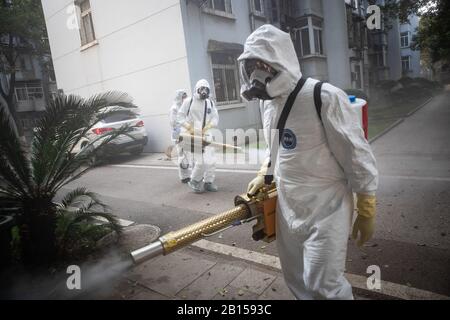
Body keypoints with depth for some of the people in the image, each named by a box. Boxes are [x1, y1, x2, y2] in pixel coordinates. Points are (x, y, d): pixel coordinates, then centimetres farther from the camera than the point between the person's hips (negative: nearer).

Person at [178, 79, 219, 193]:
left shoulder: (210, 103, 9)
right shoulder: (189, 101, -1)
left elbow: (215, 117, 8)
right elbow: (180, 116, 1)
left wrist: (209, 126, -10)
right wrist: (188, 127, -11)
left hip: (206, 135, 4)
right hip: (193, 135, -4)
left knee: (211, 161, 1)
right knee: (200, 161, -9)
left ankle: (208, 182, 18)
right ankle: (195, 181, 15)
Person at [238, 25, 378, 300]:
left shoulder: (325, 97, -20)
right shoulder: (270, 105, 5)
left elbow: (358, 157, -15)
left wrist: (366, 212, -9)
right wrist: (264, 175, 7)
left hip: (326, 209, -7)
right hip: (287, 208, 8)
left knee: (322, 285, 1)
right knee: (296, 278, 20)